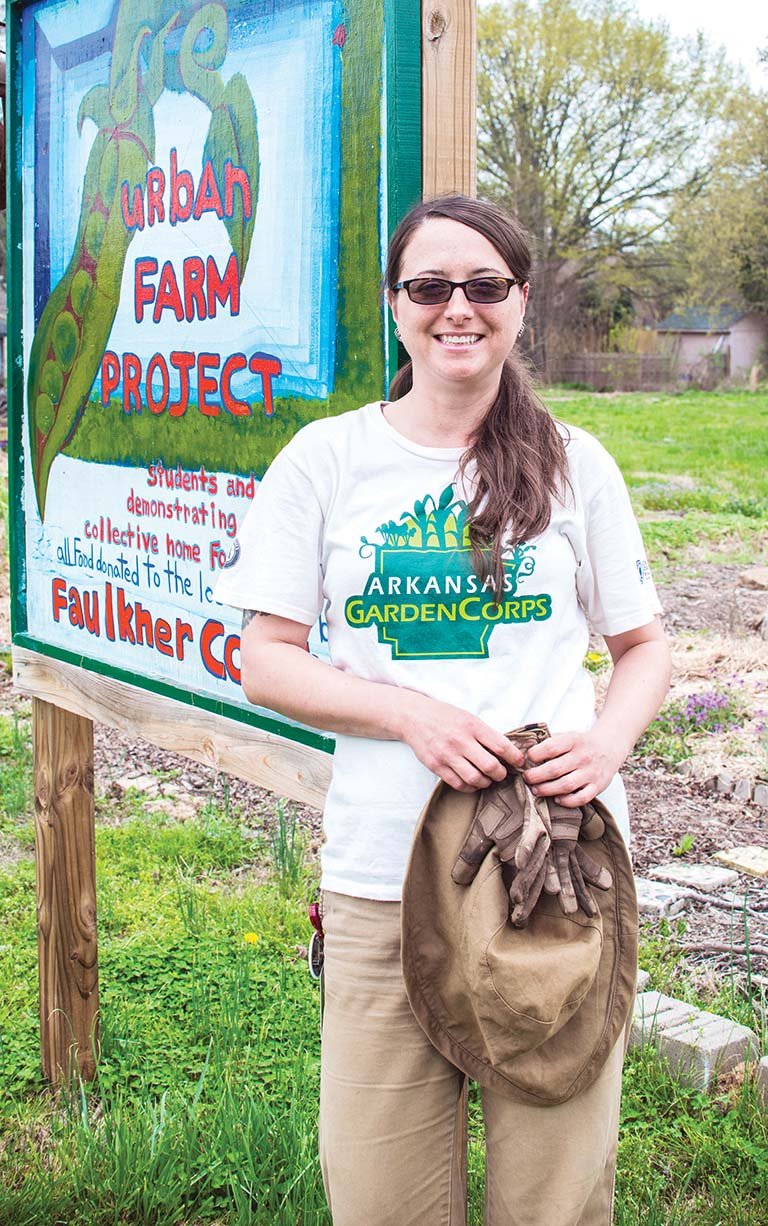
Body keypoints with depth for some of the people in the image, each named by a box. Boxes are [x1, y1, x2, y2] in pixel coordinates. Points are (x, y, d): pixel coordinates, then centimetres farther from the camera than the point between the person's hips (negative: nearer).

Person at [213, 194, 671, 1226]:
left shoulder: (575, 466, 6)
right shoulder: (327, 459, 3)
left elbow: (644, 646, 13)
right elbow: (265, 663, 3)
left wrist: (610, 740, -8)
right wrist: (412, 715, -13)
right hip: (381, 880, 0)